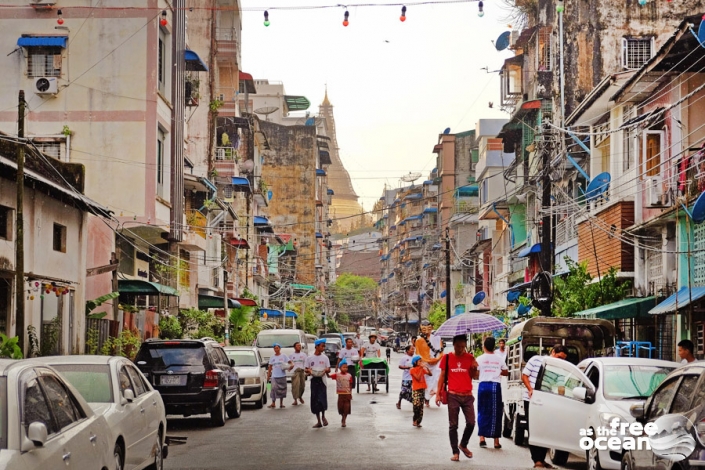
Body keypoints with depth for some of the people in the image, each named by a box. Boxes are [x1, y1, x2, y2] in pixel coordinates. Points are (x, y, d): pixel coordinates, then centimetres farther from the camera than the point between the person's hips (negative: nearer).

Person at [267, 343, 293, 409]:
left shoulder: (283, 356, 4)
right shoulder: (272, 357, 10)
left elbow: (290, 362, 0)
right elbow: (270, 367, 13)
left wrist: (291, 365, -23)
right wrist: (268, 376, 8)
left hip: (282, 376, -1)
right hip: (274, 376, 1)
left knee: (282, 389, 3)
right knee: (274, 389, -11)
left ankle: (281, 403, 13)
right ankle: (273, 403, -10)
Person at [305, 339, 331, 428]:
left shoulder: (325, 357, 5)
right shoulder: (309, 358, 4)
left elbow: (329, 369, 6)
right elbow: (306, 370, 9)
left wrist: (326, 370, -16)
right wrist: (309, 371, -14)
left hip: (321, 380, -1)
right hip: (313, 380, 1)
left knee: (322, 399, -13)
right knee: (315, 401, 3)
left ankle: (323, 416, 10)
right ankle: (319, 421, 11)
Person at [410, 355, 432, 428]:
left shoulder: (422, 369, 10)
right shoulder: (412, 370, -6)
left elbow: (430, 374, 4)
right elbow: (418, 378, -17)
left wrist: (426, 367, -8)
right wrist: (421, 369, -16)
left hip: (422, 389, 6)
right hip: (416, 390, -6)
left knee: (421, 406, 5)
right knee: (416, 405, -13)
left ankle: (418, 421, 9)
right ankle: (415, 420, -2)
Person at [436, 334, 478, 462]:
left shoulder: (470, 358, 4)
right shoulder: (447, 357, 0)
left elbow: (473, 376, 9)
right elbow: (442, 376, 3)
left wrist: (475, 368, -12)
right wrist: (438, 394, -2)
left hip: (467, 396, 1)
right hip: (453, 396, -1)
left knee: (471, 423, -2)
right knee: (453, 425, 2)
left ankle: (463, 445, 22)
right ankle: (455, 452, 9)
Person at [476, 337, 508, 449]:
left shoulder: (480, 359, 0)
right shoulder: (499, 359, 3)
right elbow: (506, 372, 11)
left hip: (483, 385, 0)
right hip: (495, 386, 0)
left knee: (482, 412, 9)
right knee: (495, 413, 5)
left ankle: (482, 438, 3)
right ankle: (496, 441, 6)